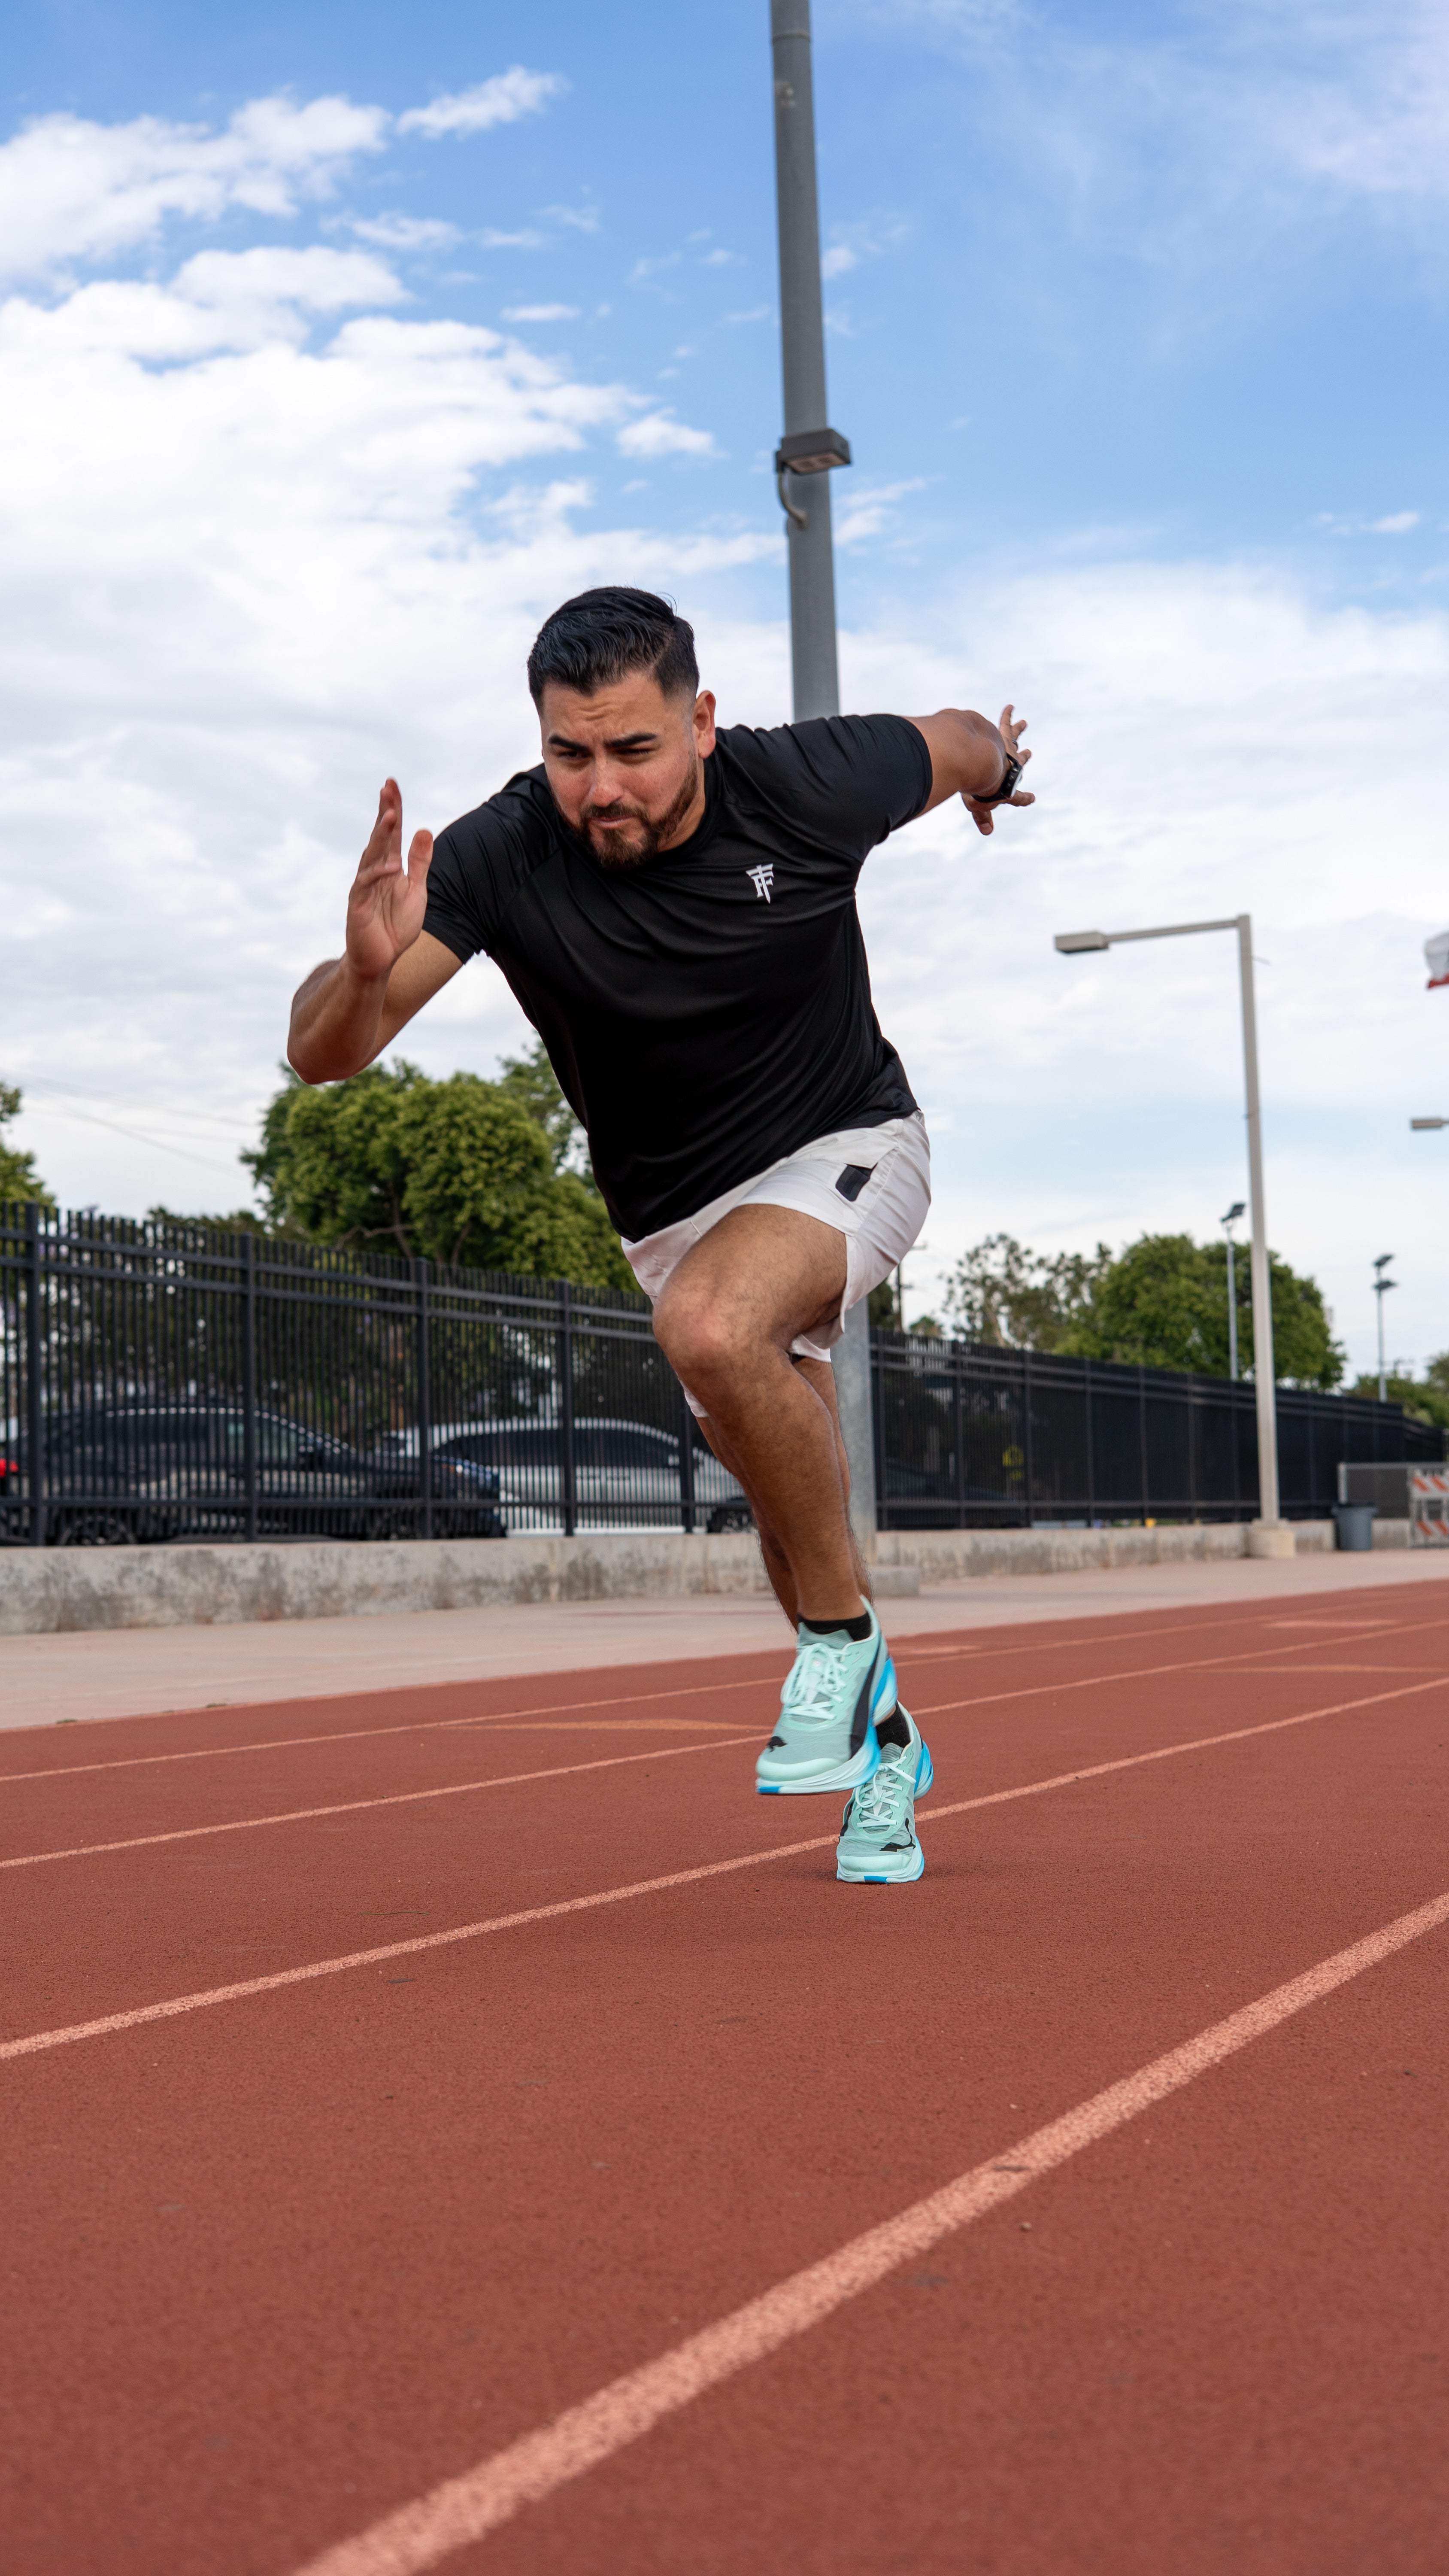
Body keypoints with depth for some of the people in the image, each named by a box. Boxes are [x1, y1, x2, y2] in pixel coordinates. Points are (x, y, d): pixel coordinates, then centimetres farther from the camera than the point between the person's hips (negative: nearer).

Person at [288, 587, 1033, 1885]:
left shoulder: (807, 783, -24)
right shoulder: (500, 854, -23)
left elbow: (963, 742, 1)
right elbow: (322, 1055, -29)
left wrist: (999, 770, 24)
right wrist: (365, 971, -51)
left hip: (848, 1144, -3)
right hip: (674, 1213, 3)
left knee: (712, 1326, -34)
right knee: (794, 1513, 11)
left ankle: (844, 1640, -15)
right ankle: (882, 1737, 39)